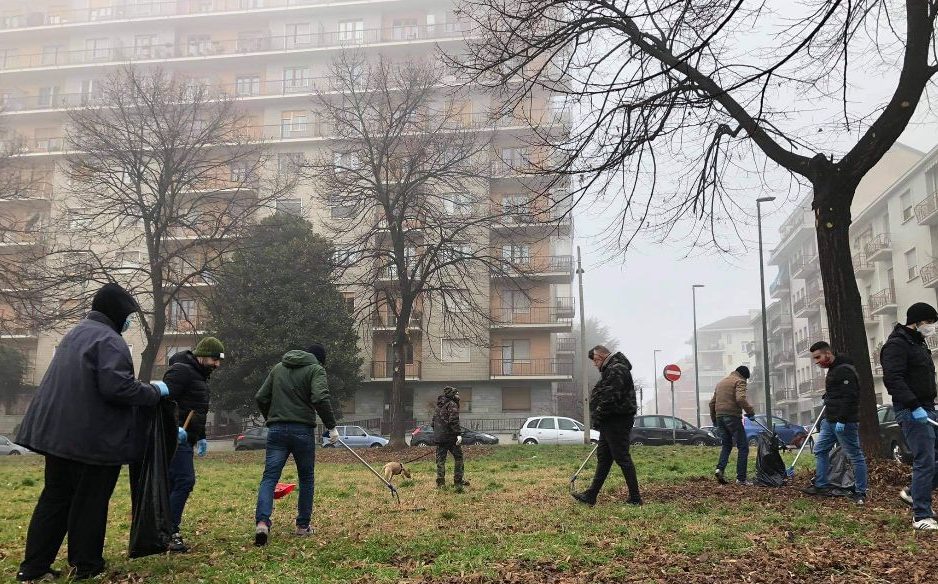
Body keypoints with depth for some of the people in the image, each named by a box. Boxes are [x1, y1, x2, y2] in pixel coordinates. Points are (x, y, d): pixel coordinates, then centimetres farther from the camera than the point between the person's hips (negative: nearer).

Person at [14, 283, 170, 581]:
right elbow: (116, 387, -25)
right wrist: (154, 391, -11)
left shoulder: (76, 334, 17)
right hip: (93, 437, -9)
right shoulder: (108, 340, -14)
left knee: (55, 498, 15)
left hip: (57, 431, 9)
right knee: (90, 502, 3)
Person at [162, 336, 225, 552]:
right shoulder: (182, 370, -12)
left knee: (172, 484, 11)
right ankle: (169, 532, -8)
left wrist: (201, 437, 23)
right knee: (184, 481, -13)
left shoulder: (199, 374, 21)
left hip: (184, 437, 10)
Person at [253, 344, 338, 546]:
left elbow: (260, 398, 15)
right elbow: (320, 399, -17)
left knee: (269, 477, -1)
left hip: (276, 431, 4)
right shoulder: (315, 369, 0)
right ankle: (303, 525, 17)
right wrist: (331, 426, -11)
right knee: (306, 478, 12)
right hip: (302, 431, -3)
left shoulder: (278, 368, 17)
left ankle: (262, 522, -20)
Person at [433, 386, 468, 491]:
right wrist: (458, 434, -24)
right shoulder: (452, 405, -9)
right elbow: (454, 421, -21)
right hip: (450, 436, -7)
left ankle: (440, 483, 5)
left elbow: (434, 421, 21)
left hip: (439, 438, 7)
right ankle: (458, 482, 6)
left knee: (440, 460, 8)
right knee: (458, 458, 5)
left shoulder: (439, 406, 17)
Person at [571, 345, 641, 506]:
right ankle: (591, 496, 17)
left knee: (622, 458, -6)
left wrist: (598, 417, -16)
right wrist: (599, 419, 17)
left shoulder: (616, 370, -15)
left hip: (616, 422, -11)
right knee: (603, 458, 12)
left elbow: (610, 398, -23)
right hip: (611, 422, 11)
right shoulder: (610, 369, 20)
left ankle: (635, 498, 1)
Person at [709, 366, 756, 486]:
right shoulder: (739, 381, -1)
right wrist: (750, 412, -11)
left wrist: (714, 419, 31)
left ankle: (720, 468, -4)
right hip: (732, 416, -7)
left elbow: (712, 402, 24)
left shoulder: (721, 382, 23)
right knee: (743, 447, 0)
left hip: (719, 417, 7)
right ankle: (741, 478, -4)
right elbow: (740, 399, -20)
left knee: (726, 445, 18)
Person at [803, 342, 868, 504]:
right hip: (830, 421, 11)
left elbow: (849, 397, -23)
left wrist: (841, 420, -25)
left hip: (845, 422, -11)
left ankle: (860, 492, 4)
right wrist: (827, 417, 24)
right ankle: (821, 485, 19)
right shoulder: (833, 370, 16)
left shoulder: (845, 370, -16)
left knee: (855, 456, -2)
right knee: (820, 450, 13)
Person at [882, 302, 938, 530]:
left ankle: (913, 493, 21)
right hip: (911, 411, -9)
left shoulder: (918, 343, 21)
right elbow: (892, 380, -21)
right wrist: (914, 406, -27)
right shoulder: (897, 345, -10)